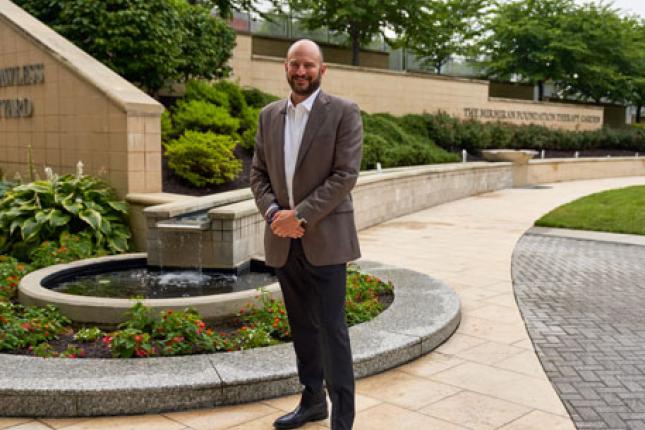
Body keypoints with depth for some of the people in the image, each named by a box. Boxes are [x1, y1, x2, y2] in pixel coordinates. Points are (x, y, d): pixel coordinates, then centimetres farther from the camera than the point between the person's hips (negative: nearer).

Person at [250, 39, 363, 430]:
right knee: (302, 327, 14)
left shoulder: (344, 112, -5)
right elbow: (259, 174, 11)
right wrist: (273, 213, -8)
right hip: (283, 240, 5)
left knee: (331, 330, -4)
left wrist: (299, 215, -17)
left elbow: (345, 176, -13)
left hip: (325, 238, -5)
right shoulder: (269, 115, 10)